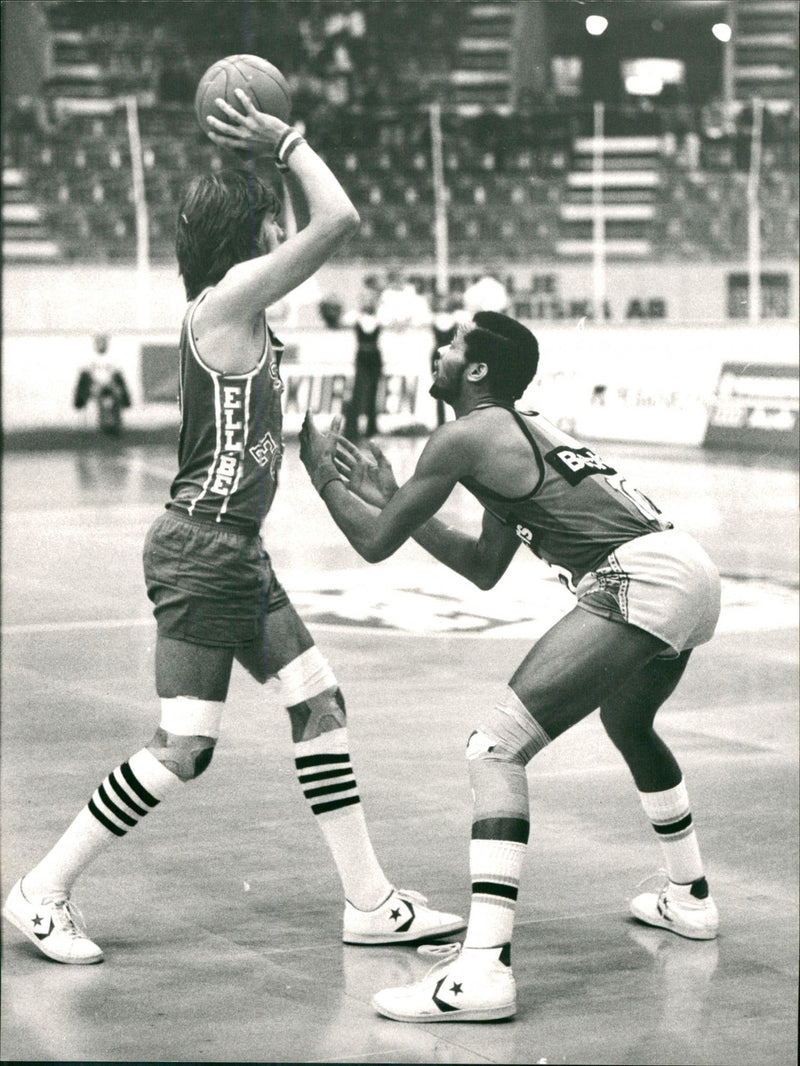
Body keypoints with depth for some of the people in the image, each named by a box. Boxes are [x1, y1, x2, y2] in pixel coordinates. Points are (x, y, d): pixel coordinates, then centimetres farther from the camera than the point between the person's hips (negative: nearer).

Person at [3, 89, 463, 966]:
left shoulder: (236, 305, 11)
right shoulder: (228, 297, -15)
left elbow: (325, 223, 24)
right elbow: (340, 219, -19)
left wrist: (279, 155, 12)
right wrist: (286, 141, -9)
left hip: (235, 555, 10)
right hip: (201, 552, -10)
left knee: (320, 705, 9)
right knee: (183, 750, -7)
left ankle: (368, 901, 13)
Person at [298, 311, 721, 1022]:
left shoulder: (468, 436, -3)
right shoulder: (524, 431, 26)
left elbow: (376, 543, 3)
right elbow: (485, 569, 31)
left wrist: (325, 477, 21)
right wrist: (393, 498, 32)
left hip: (640, 582, -10)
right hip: (692, 571, 10)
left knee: (497, 748, -14)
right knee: (629, 725, 38)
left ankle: (483, 971, -23)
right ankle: (691, 901, 52)